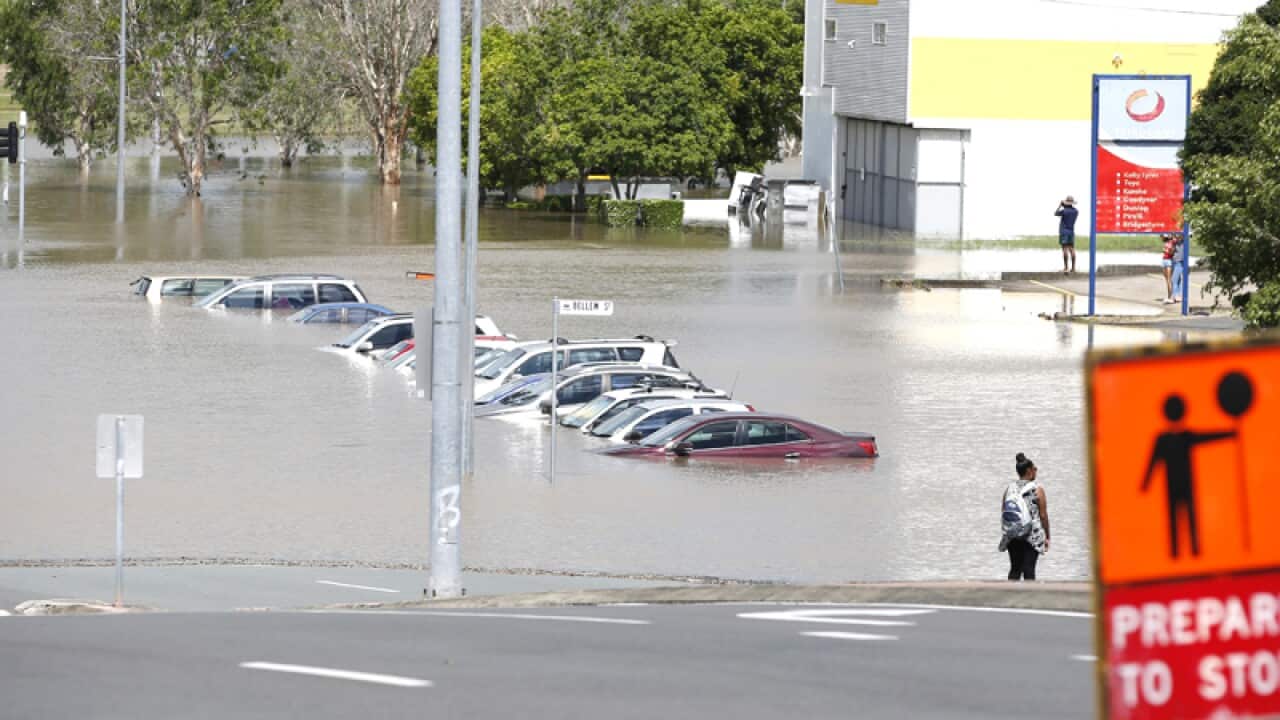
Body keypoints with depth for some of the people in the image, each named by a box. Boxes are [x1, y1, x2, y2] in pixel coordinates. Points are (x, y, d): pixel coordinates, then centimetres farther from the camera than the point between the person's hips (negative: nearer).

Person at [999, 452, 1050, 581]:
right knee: (1029, 570, -3)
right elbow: (1043, 515, -7)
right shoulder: (1037, 490, -8)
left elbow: (1004, 512, 7)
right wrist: (1047, 537, 2)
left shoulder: (1009, 490, 4)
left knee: (1015, 569, 12)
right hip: (1032, 536, -4)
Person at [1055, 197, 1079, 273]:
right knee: (1072, 249, 6)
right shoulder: (1076, 211, 3)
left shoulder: (1064, 211, -13)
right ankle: (1073, 267, 5)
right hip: (1071, 232, 5)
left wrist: (1060, 205, 12)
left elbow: (1055, 213, 3)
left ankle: (1066, 267, -12)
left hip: (1064, 231, -5)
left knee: (1065, 249, -8)